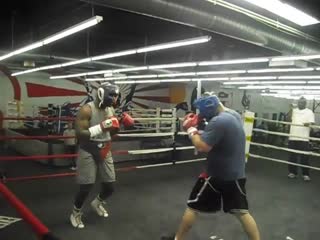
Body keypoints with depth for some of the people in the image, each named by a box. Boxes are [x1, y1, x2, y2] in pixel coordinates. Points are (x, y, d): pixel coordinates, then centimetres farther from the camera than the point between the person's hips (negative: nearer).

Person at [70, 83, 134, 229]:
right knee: (86, 187, -4)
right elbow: (79, 134, -23)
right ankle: (76, 213, 25)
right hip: (88, 151, -6)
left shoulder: (111, 110, 2)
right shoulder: (87, 109, -18)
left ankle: (97, 203, 42)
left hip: (105, 150, 6)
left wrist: (120, 123, -5)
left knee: (110, 186, 9)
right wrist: (101, 127, -31)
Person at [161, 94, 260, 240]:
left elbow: (202, 147, -26)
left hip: (217, 175, -7)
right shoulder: (234, 115, 4)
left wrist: (191, 129, -12)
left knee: (193, 207, 10)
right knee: (242, 212, 16)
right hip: (236, 175, 7)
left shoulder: (218, 121, -25)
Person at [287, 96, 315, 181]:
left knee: (304, 157, -2)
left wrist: (308, 124, -27)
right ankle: (292, 172, 19)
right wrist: (291, 109, -7)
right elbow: (289, 119, 0)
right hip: (293, 137, 3)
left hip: (304, 138, -3)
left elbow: (311, 123, -4)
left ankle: (306, 174, 6)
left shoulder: (309, 112, 4)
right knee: (292, 156, 8)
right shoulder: (294, 111, 13)